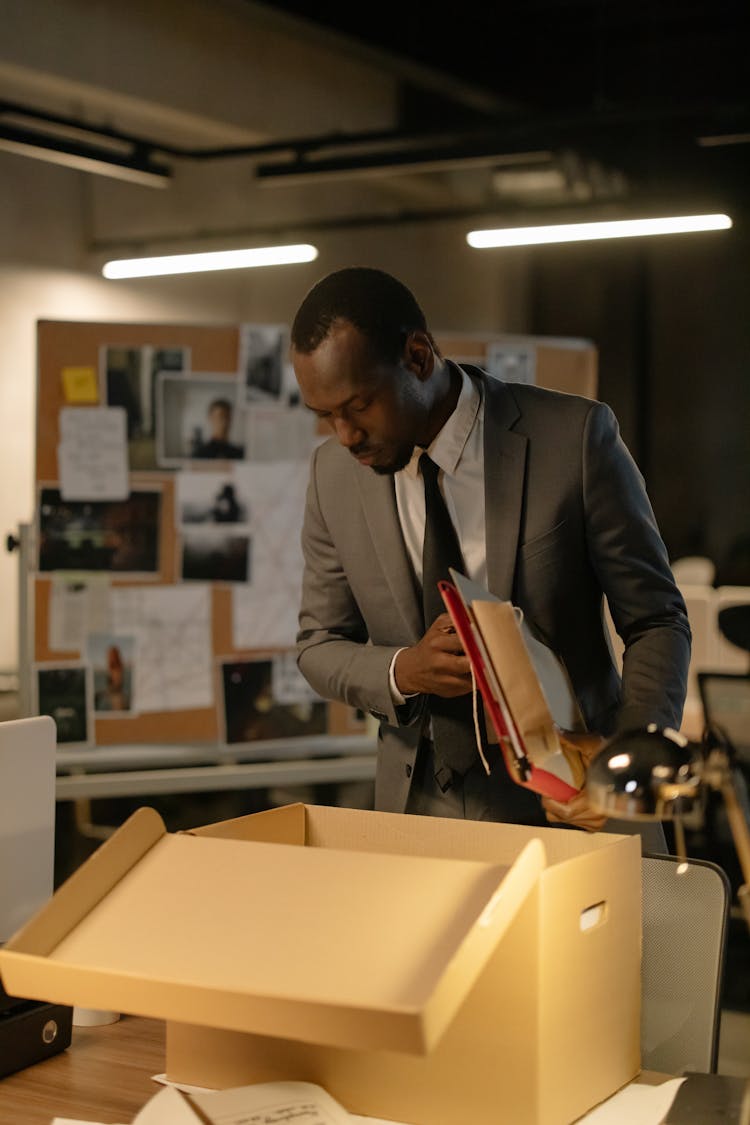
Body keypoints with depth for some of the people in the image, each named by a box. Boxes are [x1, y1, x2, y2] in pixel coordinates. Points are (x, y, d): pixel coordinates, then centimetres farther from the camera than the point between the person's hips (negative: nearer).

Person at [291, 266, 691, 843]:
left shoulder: (575, 435, -15)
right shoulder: (334, 471, -4)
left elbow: (656, 620, -9)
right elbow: (319, 644, 5)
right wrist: (401, 672, -17)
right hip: (420, 801, 3)